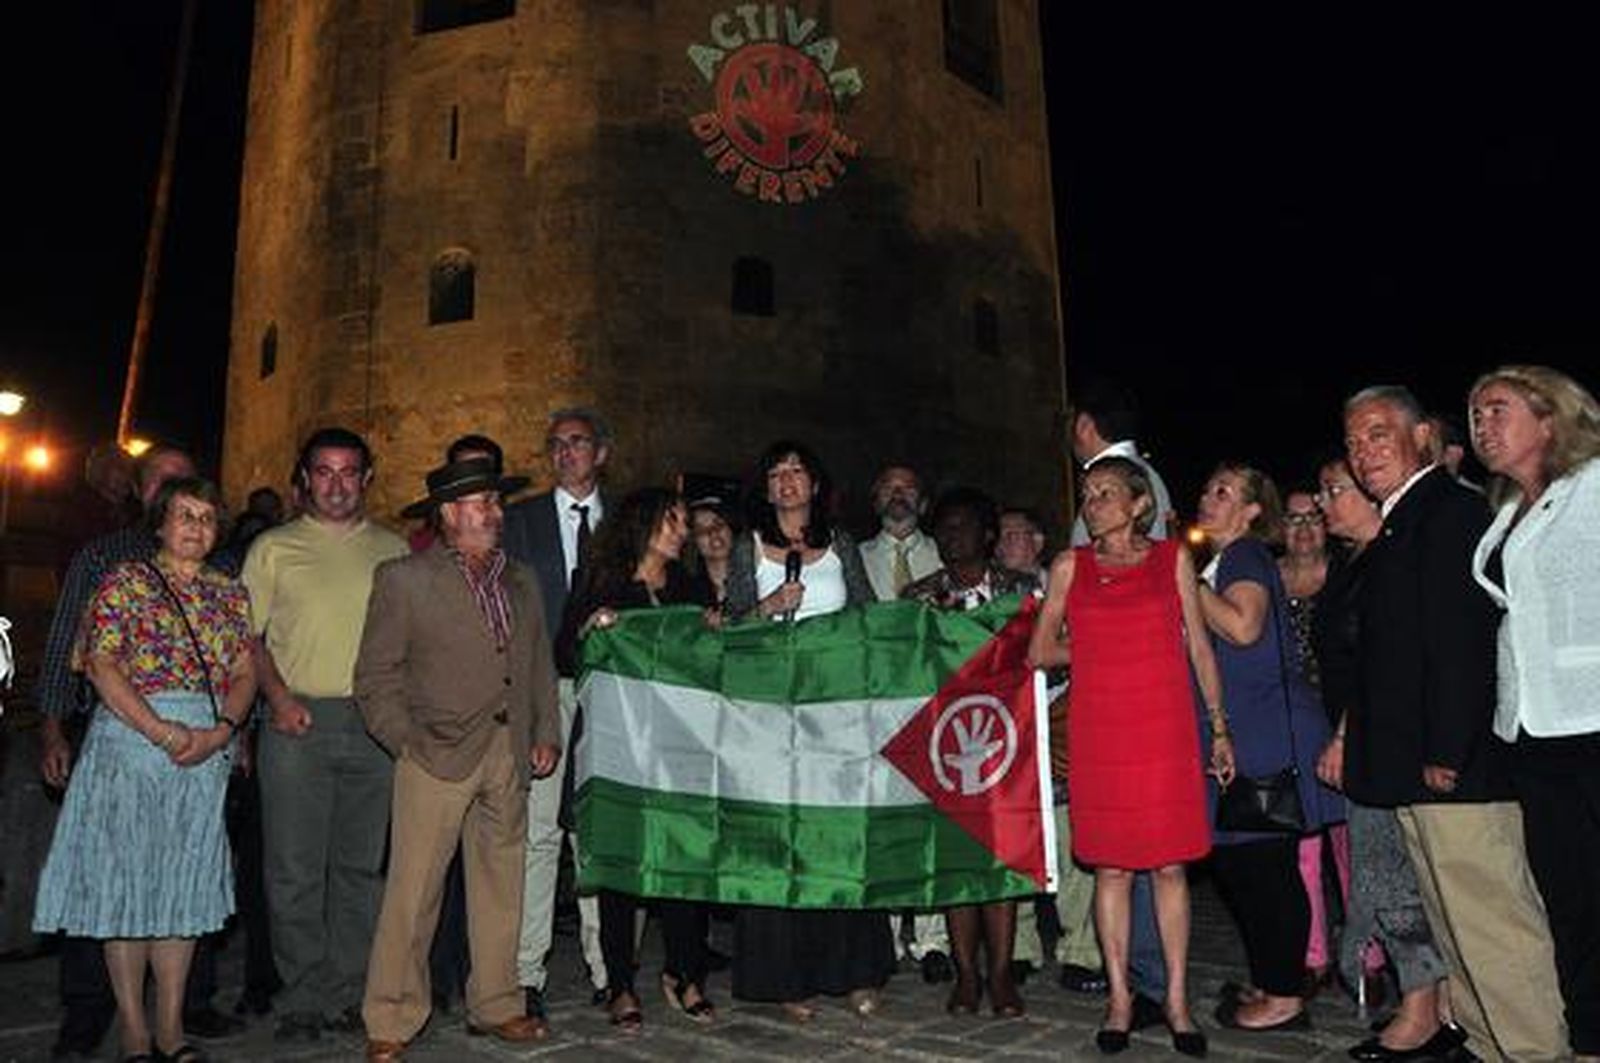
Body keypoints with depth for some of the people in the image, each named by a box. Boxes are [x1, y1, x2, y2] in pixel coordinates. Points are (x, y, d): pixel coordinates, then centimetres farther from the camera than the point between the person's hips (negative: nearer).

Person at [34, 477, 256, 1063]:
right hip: (129, 742, -3)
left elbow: (244, 673, 8)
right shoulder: (125, 581, 0)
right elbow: (102, 666, -9)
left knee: (186, 883, 7)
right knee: (125, 878, 2)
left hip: (206, 751, 4)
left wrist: (221, 730, -10)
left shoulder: (230, 592, 12)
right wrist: (161, 732, -17)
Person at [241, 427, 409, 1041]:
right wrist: (278, 696, -9)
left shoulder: (392, 550, 12)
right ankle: (304, 998, 13)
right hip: (297, 721, -1)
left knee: (362, 865, 7)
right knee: (294, 869, 1)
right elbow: (247, 635, 6)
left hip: (373, 724, 2)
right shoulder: (273, 548, 8)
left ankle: (350, 995, 17)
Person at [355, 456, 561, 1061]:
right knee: (412, 891, -3)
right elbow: (375, 676, -1)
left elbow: (539, 665, 19)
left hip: (509, 757, 5)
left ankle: (495, 1006, 25)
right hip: (438, 757, -5)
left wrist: (546, 735, 9)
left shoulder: (521, 581, 16)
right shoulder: (403, 579, 0)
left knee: (501, 888, 11)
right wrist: (407, 742, -8)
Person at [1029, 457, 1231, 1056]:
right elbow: (1040, 652, 10)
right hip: (1097, 734, 1)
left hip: (1165, 732, 0)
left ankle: (1177, 1000, 17)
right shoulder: (1070, 567, 8)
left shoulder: (1173, 559, 7)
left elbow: (1199, 648, 9)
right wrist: (1095, 648, 5)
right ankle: (1120, 998, 17)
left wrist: (1218, 727, 7)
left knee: (1169, 865, 3)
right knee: (1110, 866, 5)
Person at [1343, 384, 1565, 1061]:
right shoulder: (1396, 527, 18)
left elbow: (1462, 641, -19)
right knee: (1454, 923, 16)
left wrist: (1444, 754, -20)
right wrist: (1348, 740, 15)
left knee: (1489, 920, -3)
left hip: (1456, 770, -10)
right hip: (1416, 772, 10)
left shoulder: (1450, 510, -11)